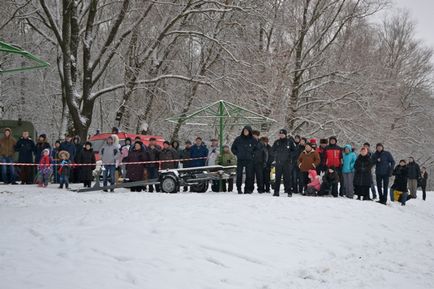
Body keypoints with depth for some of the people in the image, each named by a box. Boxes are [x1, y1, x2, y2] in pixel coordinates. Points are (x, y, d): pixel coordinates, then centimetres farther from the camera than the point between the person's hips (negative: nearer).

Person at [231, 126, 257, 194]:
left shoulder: (253, 140, 3)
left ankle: (248, 189, 7)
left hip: (249, 160, 0)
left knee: (249, 175, 0)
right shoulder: (238, 139, 4)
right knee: (239, 175, -3)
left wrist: (252, 154, 5)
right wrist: (237, 154, 4)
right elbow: (233, 148, 14)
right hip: (240, 160, 0)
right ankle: (239, 189, 4)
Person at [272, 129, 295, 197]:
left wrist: (290, 156, -2)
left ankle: (289, 191, 1)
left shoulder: (289, 141, 2)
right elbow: (272, 150, 19)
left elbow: (294, 150, 8)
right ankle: (276, 192, 3)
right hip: (278, 162, 2)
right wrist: (276, 156, 7)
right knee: (277, 177, 1)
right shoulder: (277, 142, 9)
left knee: (287, 178, -3)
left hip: (287, 163, -2)